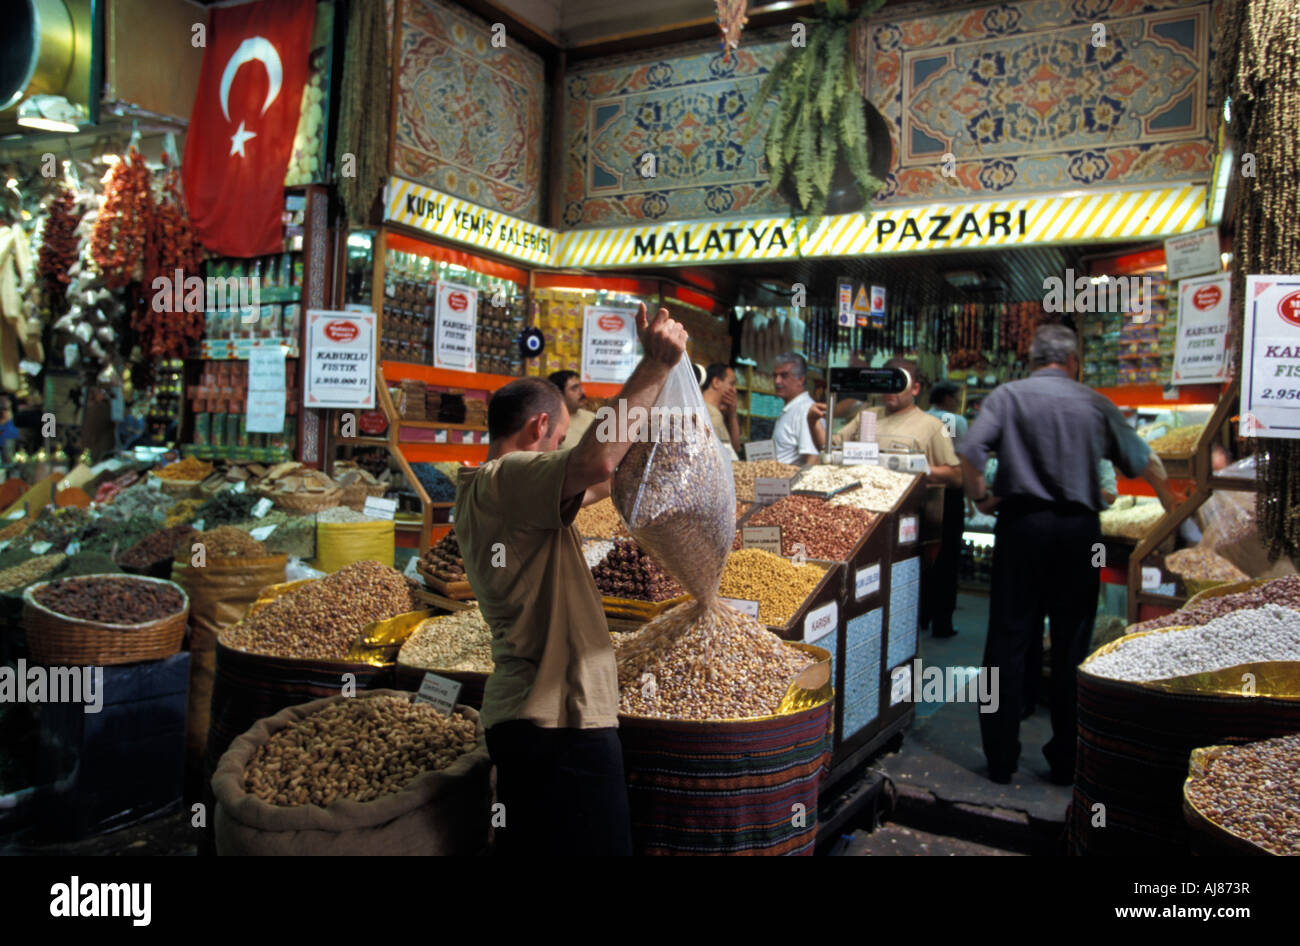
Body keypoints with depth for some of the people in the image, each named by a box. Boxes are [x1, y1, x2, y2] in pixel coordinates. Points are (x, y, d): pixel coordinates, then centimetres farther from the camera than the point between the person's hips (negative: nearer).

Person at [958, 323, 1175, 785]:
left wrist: (980, 497, 4)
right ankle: (1066, 760, 17)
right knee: (1072, 647, 9)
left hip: (1022, 523, -1)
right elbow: (1144, 462, 15)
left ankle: (1001, 759, 9)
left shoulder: (1009, 395, 2)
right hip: (1079, 527, 2)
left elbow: (969, 452, -11)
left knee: (1008, 640, 5)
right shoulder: (1095, 403, 8)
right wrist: (1173, 508, 30)